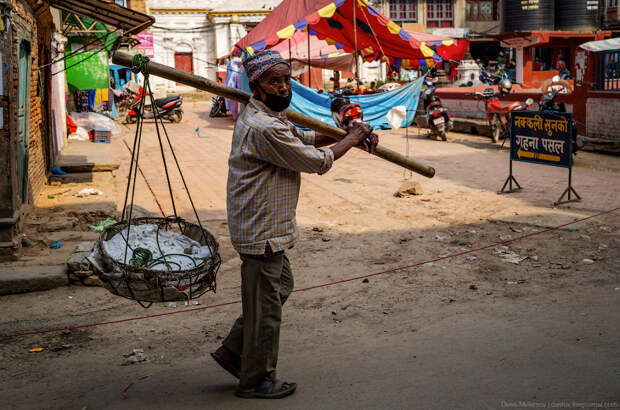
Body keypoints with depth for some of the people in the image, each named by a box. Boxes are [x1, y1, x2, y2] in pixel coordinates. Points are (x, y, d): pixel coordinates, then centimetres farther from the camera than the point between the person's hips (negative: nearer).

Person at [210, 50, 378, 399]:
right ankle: (256, 381, 21)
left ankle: (233, 350, 33)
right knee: (266, 305, 4)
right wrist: (353, 139, -2)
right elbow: (316, 161, -17)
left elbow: (305, 138, 20)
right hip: (262, 231, -11)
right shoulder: (264, 128, -25)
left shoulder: (271, 117, 9)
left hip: (268, 227, 11)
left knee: (281, 287, 24)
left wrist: (351, 131, 6)